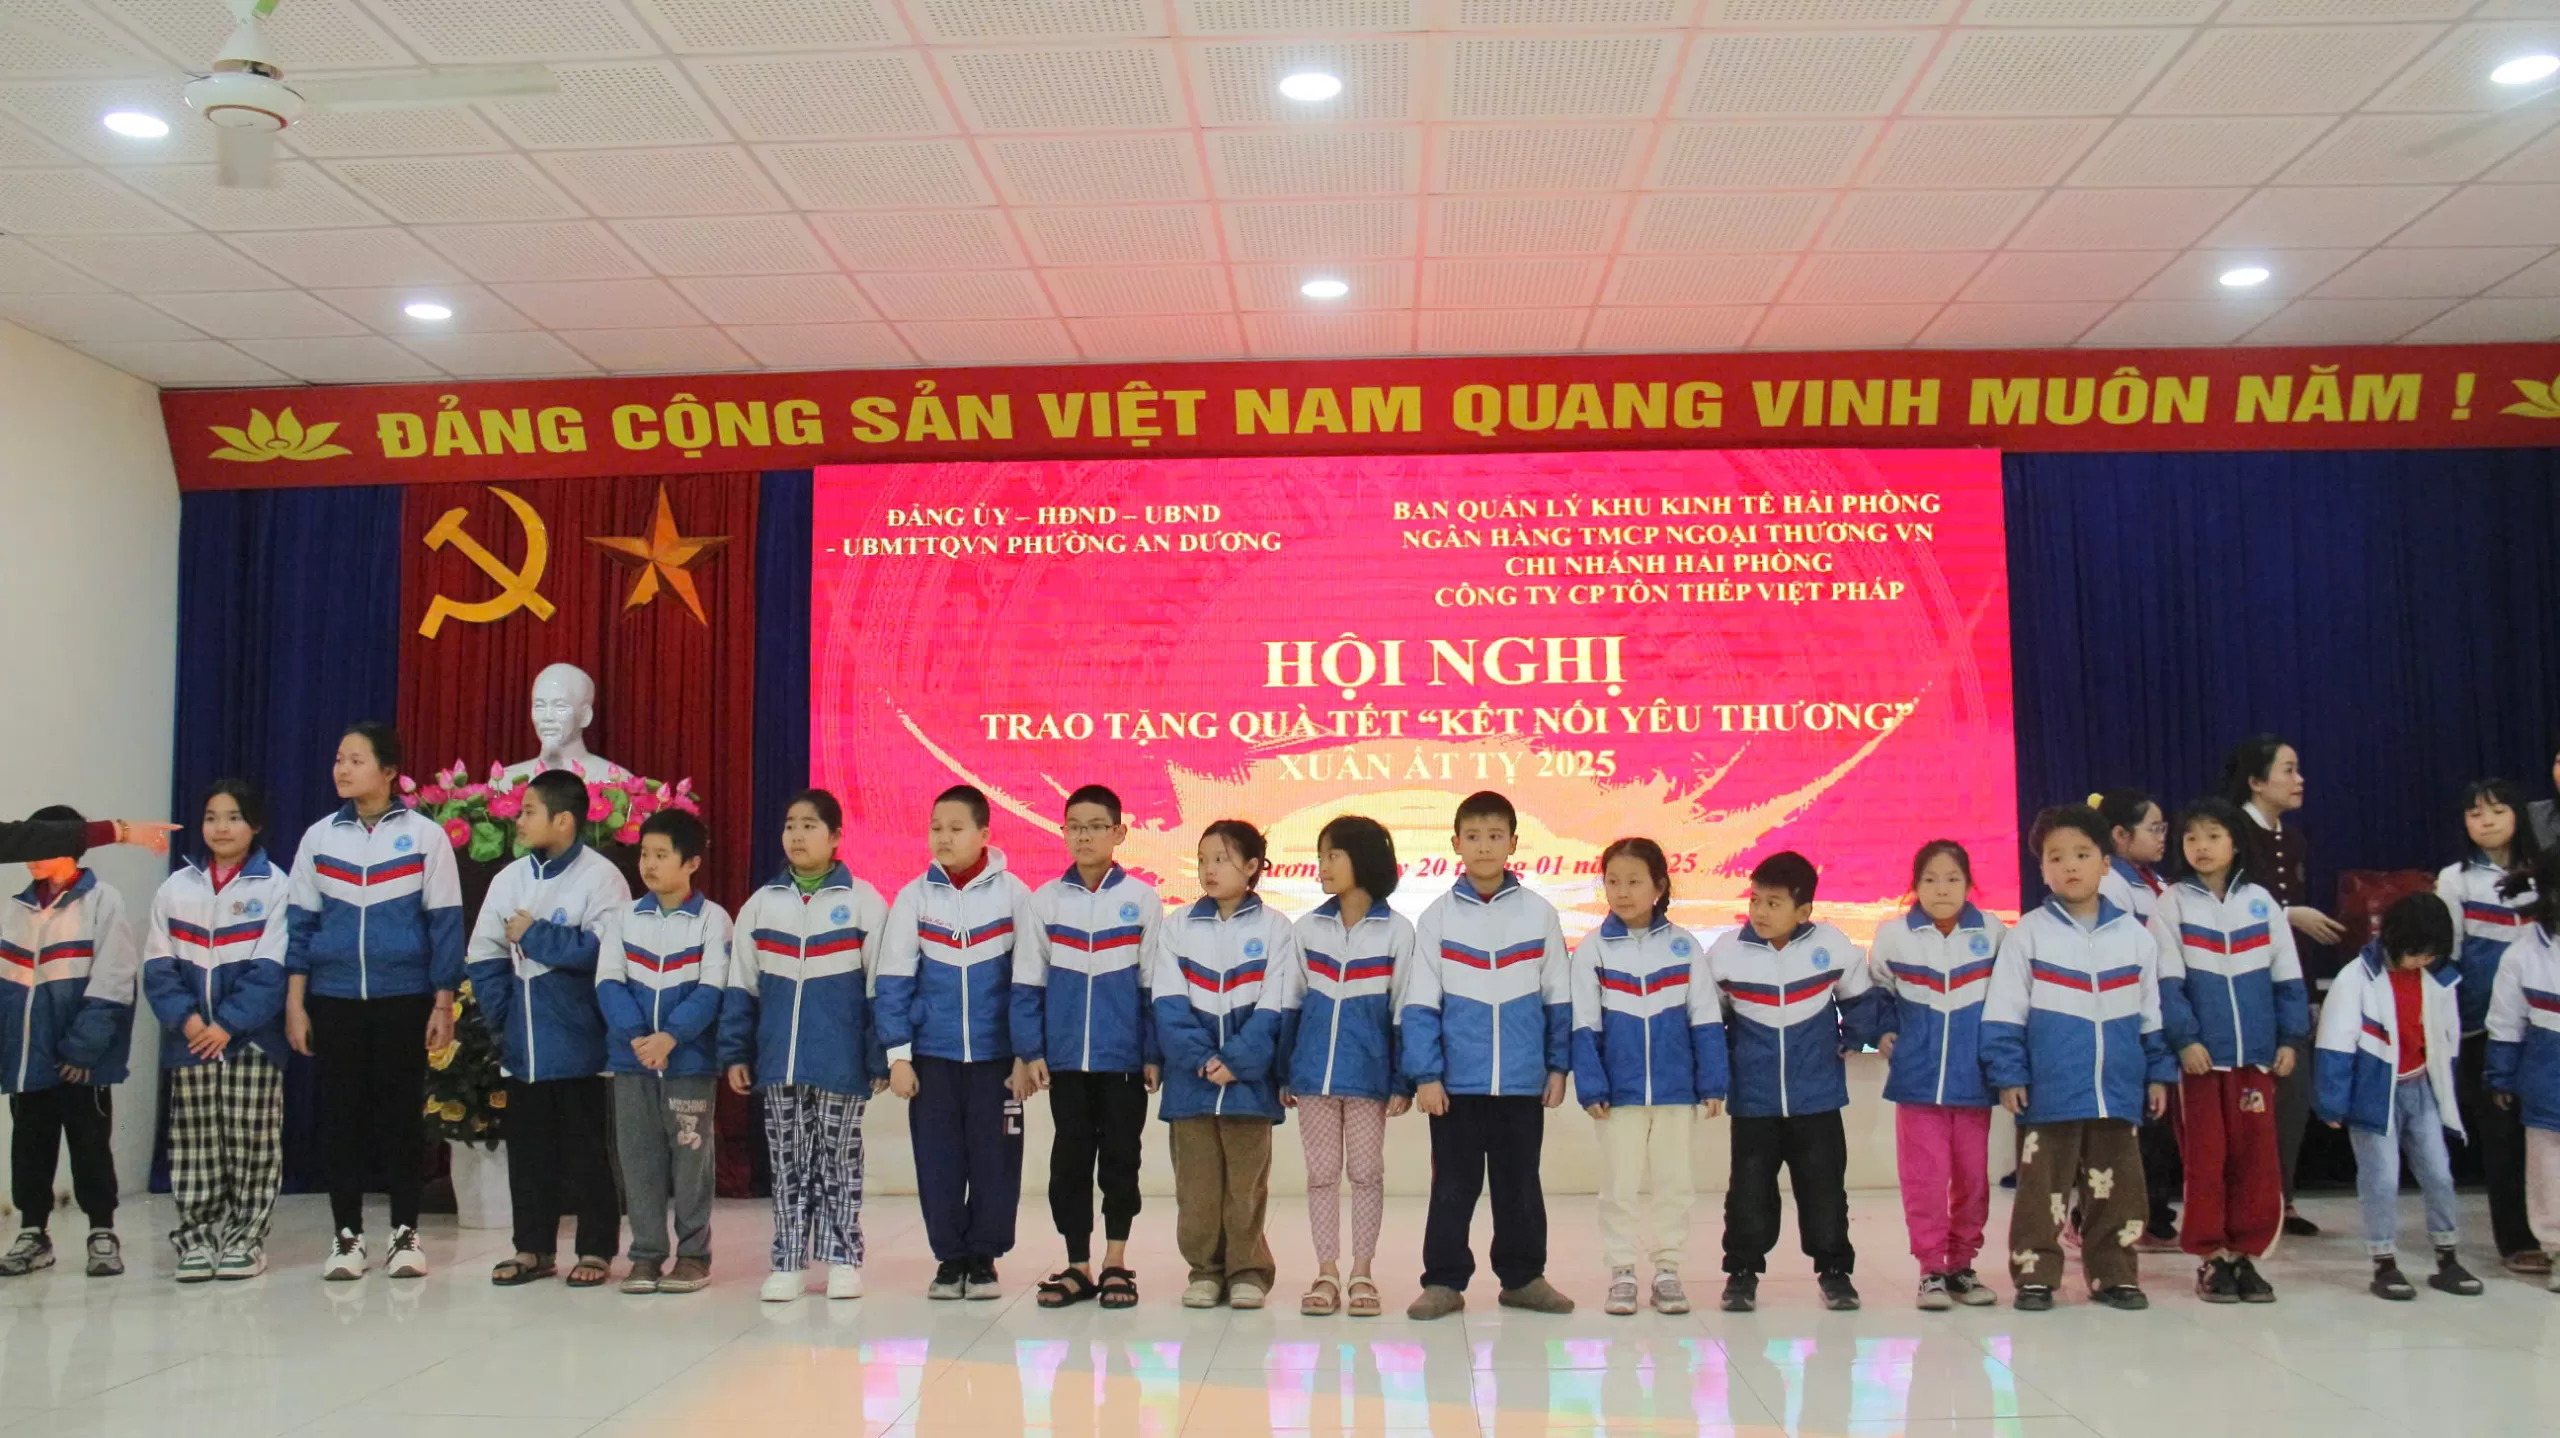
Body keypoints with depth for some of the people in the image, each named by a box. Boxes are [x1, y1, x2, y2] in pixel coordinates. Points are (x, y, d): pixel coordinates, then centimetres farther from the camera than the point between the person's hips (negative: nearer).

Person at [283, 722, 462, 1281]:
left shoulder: (425, 836, -2)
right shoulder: (319, 837, 6)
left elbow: (444, 925, -1)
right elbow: (301, 924, 8)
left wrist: (443, 1005, -4)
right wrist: (294, 1005, 4)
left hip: (403, 999, -2)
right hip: (334, 1000, 2)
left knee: (401, 1112, 4)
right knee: (340, 1114, 6)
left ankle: (405, 1235, 15)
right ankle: (346, 1236, 16)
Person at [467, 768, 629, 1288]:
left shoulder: (600, 876, -9)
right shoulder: (509, 879, 10)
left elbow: (604, 950, -21)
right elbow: (484, 957, 10)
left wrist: (534, 934, -13)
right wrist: (502, 1016, 0)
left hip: (579, 1045, -6)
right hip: (522, 1045, 6)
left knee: (585, 1148, 2)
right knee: (527, 1147, 13)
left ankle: (596, 1250, 12)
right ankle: (533, 1248, 23)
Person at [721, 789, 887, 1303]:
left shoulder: (864, 901, -3)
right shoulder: (761, 904, 6)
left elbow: (881, 987, -3)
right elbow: (741, 988, 9)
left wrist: (882, 1058, -7)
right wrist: (735, 1053, 4)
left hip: (841, 1063, -3)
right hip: (778, 1063, 3)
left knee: (840, 1161, 6)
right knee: (787, 1164, 9)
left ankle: (843, 1258, 16)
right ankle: (788, 1261, 16)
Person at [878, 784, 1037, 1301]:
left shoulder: (1013, 893, -3)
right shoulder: (914, 896, 0)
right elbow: (894, 981, 1)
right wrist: (898, 1054, -4)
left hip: (996, 1053, -1)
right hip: (932, 1054, 1)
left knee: (995, 1156, 4)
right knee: (939, 1157, 5)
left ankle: (984, 1258, 18)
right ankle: (950, 1258, 19)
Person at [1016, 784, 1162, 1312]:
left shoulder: (1143, 900, -2)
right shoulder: (1045, 901, 2)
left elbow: (1155, 986, 0)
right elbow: (1027, 984, 3)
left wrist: (1155, 1054, -3)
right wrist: (1029, 1052, -2)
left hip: (1124, 1057, -1)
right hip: (1065, 1058, 1)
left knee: (1120, 1159, 7)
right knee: (1070, 1161, 7)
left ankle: (1115, 1264, 20)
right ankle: (1078, 1267, 18)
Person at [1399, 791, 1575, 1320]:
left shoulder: (1539, 913, 1)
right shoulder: (1437, 917, -2)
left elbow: (1559, 997, 7)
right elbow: (1419, 1004, -2)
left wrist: (1558, 1065, 5)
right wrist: (1425, 1074, -8)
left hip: (1523, 1080, 1)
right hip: (1455, 1079, -1)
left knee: (1520, 1183, 12)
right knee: (1453, 1186, 6)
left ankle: (1523, 1277, 25)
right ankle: (1443, 1281, 16)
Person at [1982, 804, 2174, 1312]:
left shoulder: (2134, 936, 6)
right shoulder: (2028, 933, -3)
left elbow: (2153, 1013, 13)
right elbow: (2004, 1012, -3)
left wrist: (2158, 1073, 11)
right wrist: (2008, 1075, -8)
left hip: (2119, 1092, 3)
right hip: (2049, 1093, -3)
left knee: (2118, 1187, 9)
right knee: (2043, 1187, 2)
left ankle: (2114, 1275, 21)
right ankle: (2035, 1275, 11)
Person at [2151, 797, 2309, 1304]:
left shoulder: (2259, 900, 7)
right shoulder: (2173, 903, 0)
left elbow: (2287, 976, 9)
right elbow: (2167, 982, -5)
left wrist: (2292, 1038, 2)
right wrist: (2185, 1039, -15)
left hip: (2257, 1053, 2)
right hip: (2201, 1054, -2)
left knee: (2257, 1158, 5)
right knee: (2205, 1159, 2)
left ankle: (2246, 1254, 15)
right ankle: (2210, 1258, 11)